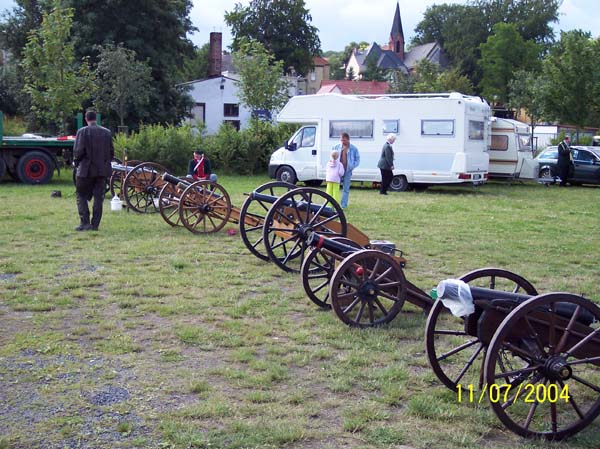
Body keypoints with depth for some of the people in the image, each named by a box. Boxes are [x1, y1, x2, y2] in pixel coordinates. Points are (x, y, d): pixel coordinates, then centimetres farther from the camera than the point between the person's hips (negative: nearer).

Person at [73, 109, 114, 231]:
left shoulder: (83, 132, -8)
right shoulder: (107, 132, 5)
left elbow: (78, 150, -12)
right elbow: (111, 152, 8)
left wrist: (76, 162, 5)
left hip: (86, 170, -4)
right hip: (102, 170, 4)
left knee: (81, 195, 7)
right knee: (98, 198, 7)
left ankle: (85, 222, -2)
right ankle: (95, 225, 7)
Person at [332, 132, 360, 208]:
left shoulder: (354, 149, -2)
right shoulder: (337, 147, 4)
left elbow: (357, 160, 2)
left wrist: (351, 167, -13)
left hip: (347, 170, -2)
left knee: (346, 188, 4)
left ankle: (343, 205, 10)